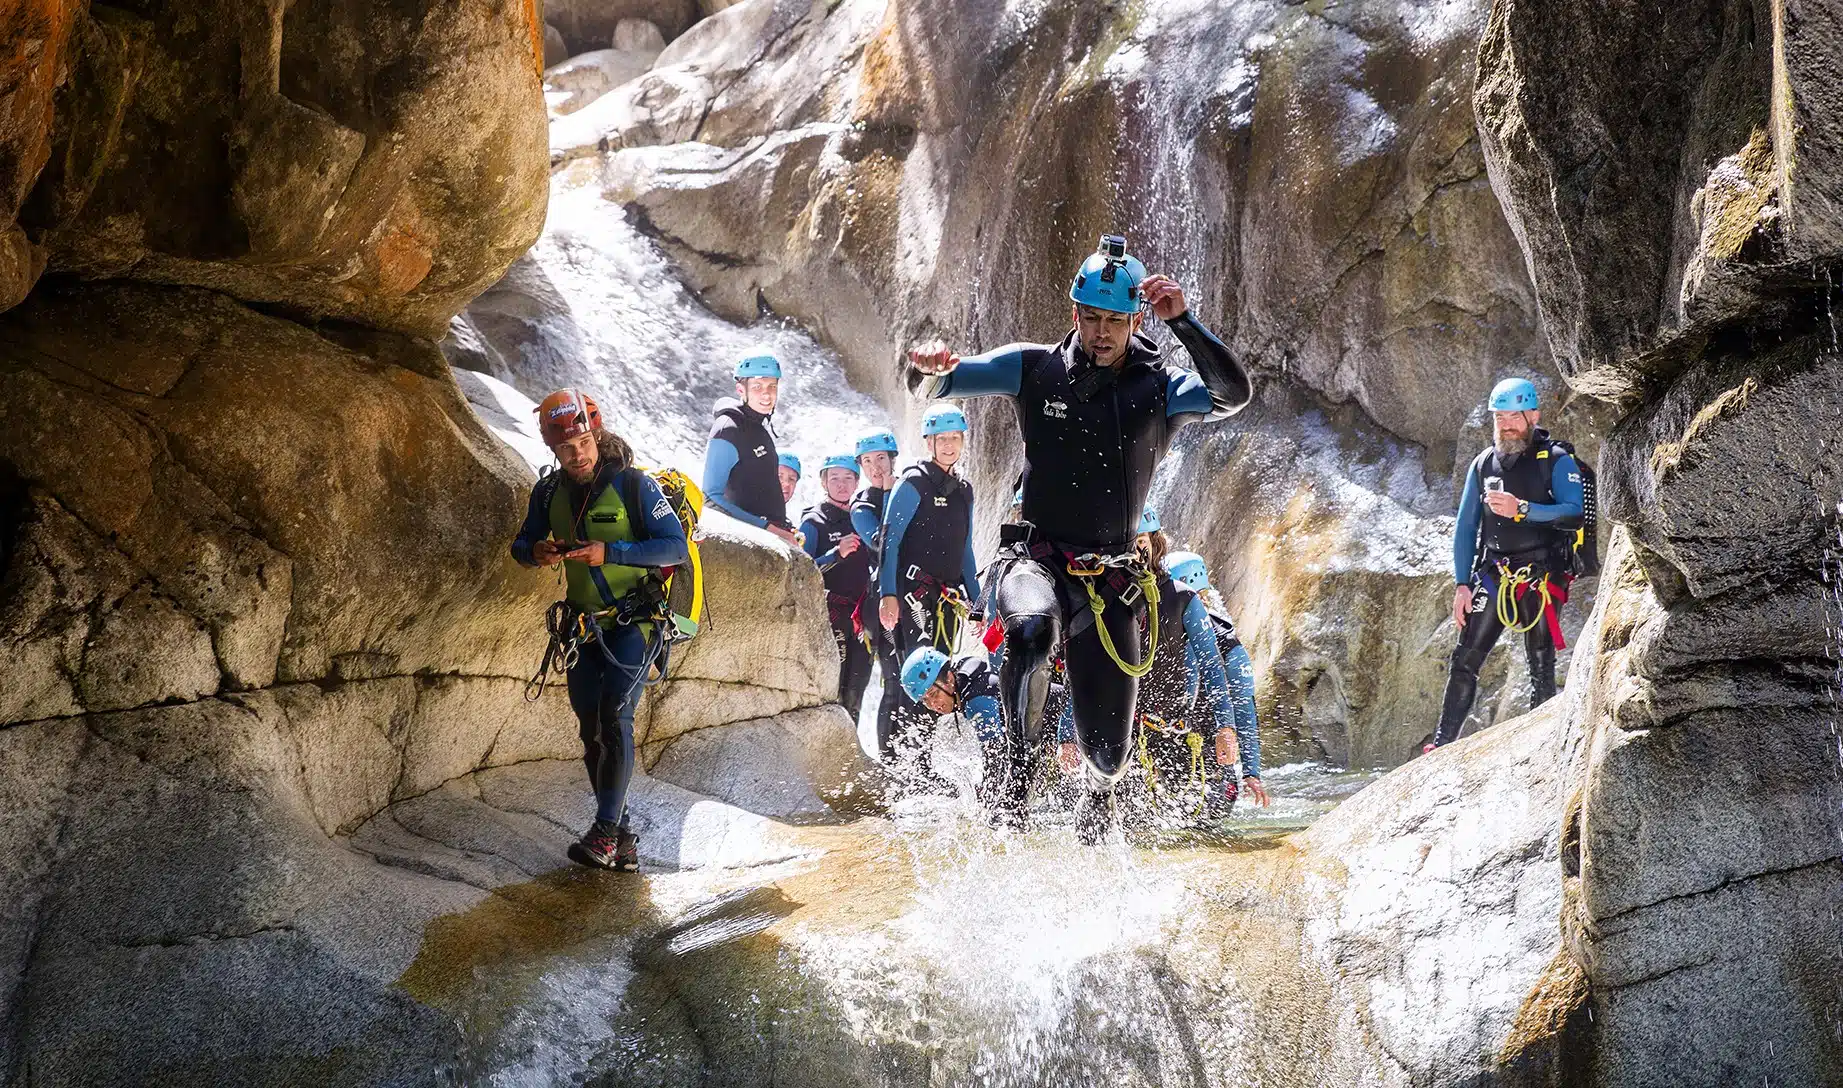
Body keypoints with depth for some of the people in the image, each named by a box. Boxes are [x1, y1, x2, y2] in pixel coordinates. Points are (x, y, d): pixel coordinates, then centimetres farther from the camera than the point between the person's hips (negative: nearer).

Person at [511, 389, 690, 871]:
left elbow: (676, 547, -18)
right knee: (593, 733, 6)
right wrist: (536, 552, -12)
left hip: (634, 622, -6)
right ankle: (622, 841, 15)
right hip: (584, 627, 6)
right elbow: (521, 545, 13)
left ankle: (605, 833, -17)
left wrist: (609, 552, -28)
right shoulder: (549, 492, 1)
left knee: (615, 717, -19)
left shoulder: (634, 484, -15)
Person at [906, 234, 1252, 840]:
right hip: (1036, 557, -1)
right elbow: (935, 385, -1)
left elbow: (1235, 396, -18)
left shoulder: (1159, 389, 0)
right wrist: (928, 368, -26)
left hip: (1110, 578, 1)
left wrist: (1182, 321, -27)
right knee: (1031, 629, -40)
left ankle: (1101, 788, 41)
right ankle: (1019, 766, -17)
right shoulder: (1033, 370, 1)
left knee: (1107, 750, 1)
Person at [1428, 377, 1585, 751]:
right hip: (1492, 577, 4)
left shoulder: (1557, 460, -2)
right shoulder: (1483, 463, 12)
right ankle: (1441, 746, 3)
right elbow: (1465, 527, 14)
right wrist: (1462, 584, 6)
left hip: (1541, 580, -4)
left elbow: (1575, 514, -14)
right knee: (1464, 661, -1)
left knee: (1541, 668, -4)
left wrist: (1522, 509, -26)